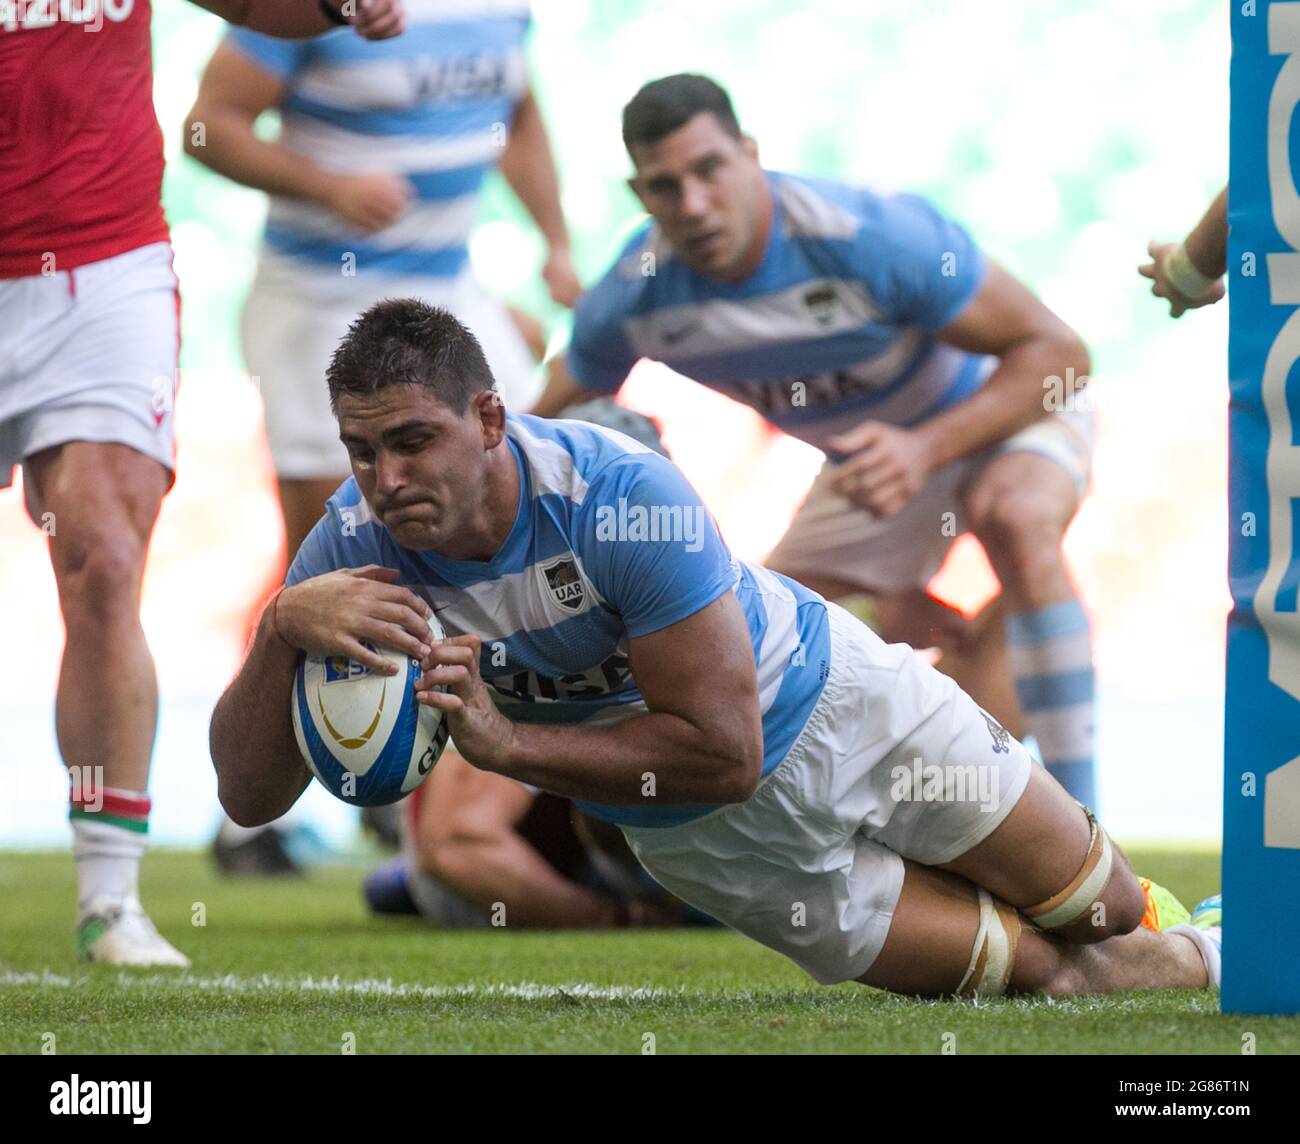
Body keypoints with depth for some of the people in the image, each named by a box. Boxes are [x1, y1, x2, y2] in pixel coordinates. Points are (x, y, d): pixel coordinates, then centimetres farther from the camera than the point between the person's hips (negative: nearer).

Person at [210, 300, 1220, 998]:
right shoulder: (357, 547, -24)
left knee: (1102, 912, 11)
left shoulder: (624, 493, -35)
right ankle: (1205, 965, 34)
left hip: (833, 698, -2)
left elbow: (722, 750, -33)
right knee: (1046, 976, 2)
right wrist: (281, 631, -42)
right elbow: (248, 796, -24)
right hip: (698, 837, 2)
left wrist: (506, 745, -38)